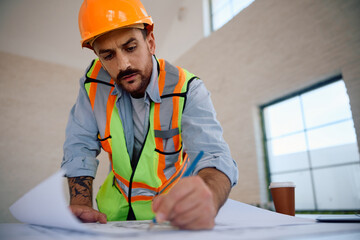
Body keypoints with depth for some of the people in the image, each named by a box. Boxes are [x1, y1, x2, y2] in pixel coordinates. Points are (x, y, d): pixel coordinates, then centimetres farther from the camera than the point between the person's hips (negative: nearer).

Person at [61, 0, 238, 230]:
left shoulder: (187, 90, -22)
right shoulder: (94, 83, -13)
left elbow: (214, 155, -33)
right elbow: (80, 146, -7)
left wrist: (207, 200, -56)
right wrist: (81, 204, -21)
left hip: (168, 204, -1)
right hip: (117, 202, 2)